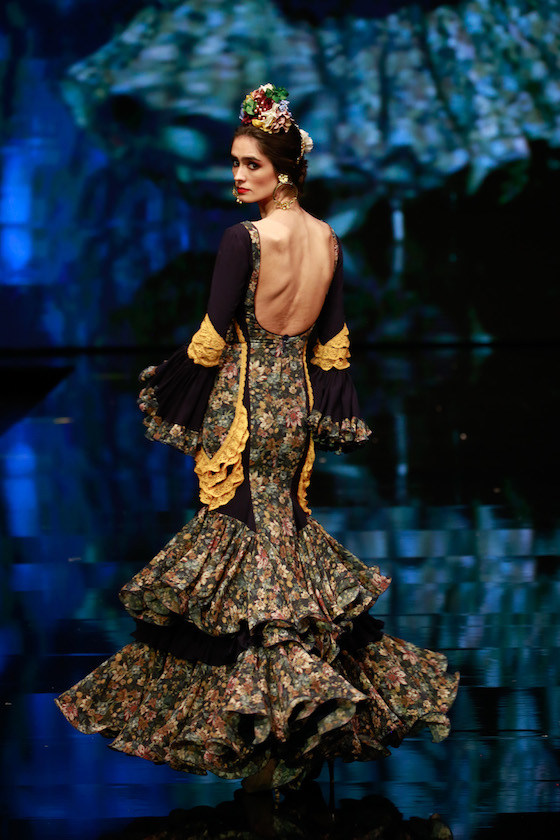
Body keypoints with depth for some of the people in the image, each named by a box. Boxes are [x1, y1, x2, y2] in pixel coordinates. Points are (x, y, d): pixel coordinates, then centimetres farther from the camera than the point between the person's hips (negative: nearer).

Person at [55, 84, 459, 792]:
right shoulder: (327, 239, 4)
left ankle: (292, 695, 0)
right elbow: (333, 340, 10)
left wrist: (168, 395, 0)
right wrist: (330, 412, 18)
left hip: (245, 399, -6)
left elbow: (212, 338, -14)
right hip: (298, 397, 6)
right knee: (281, 518, 17)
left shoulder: (244, 240, -17)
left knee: (246, 529, 3)